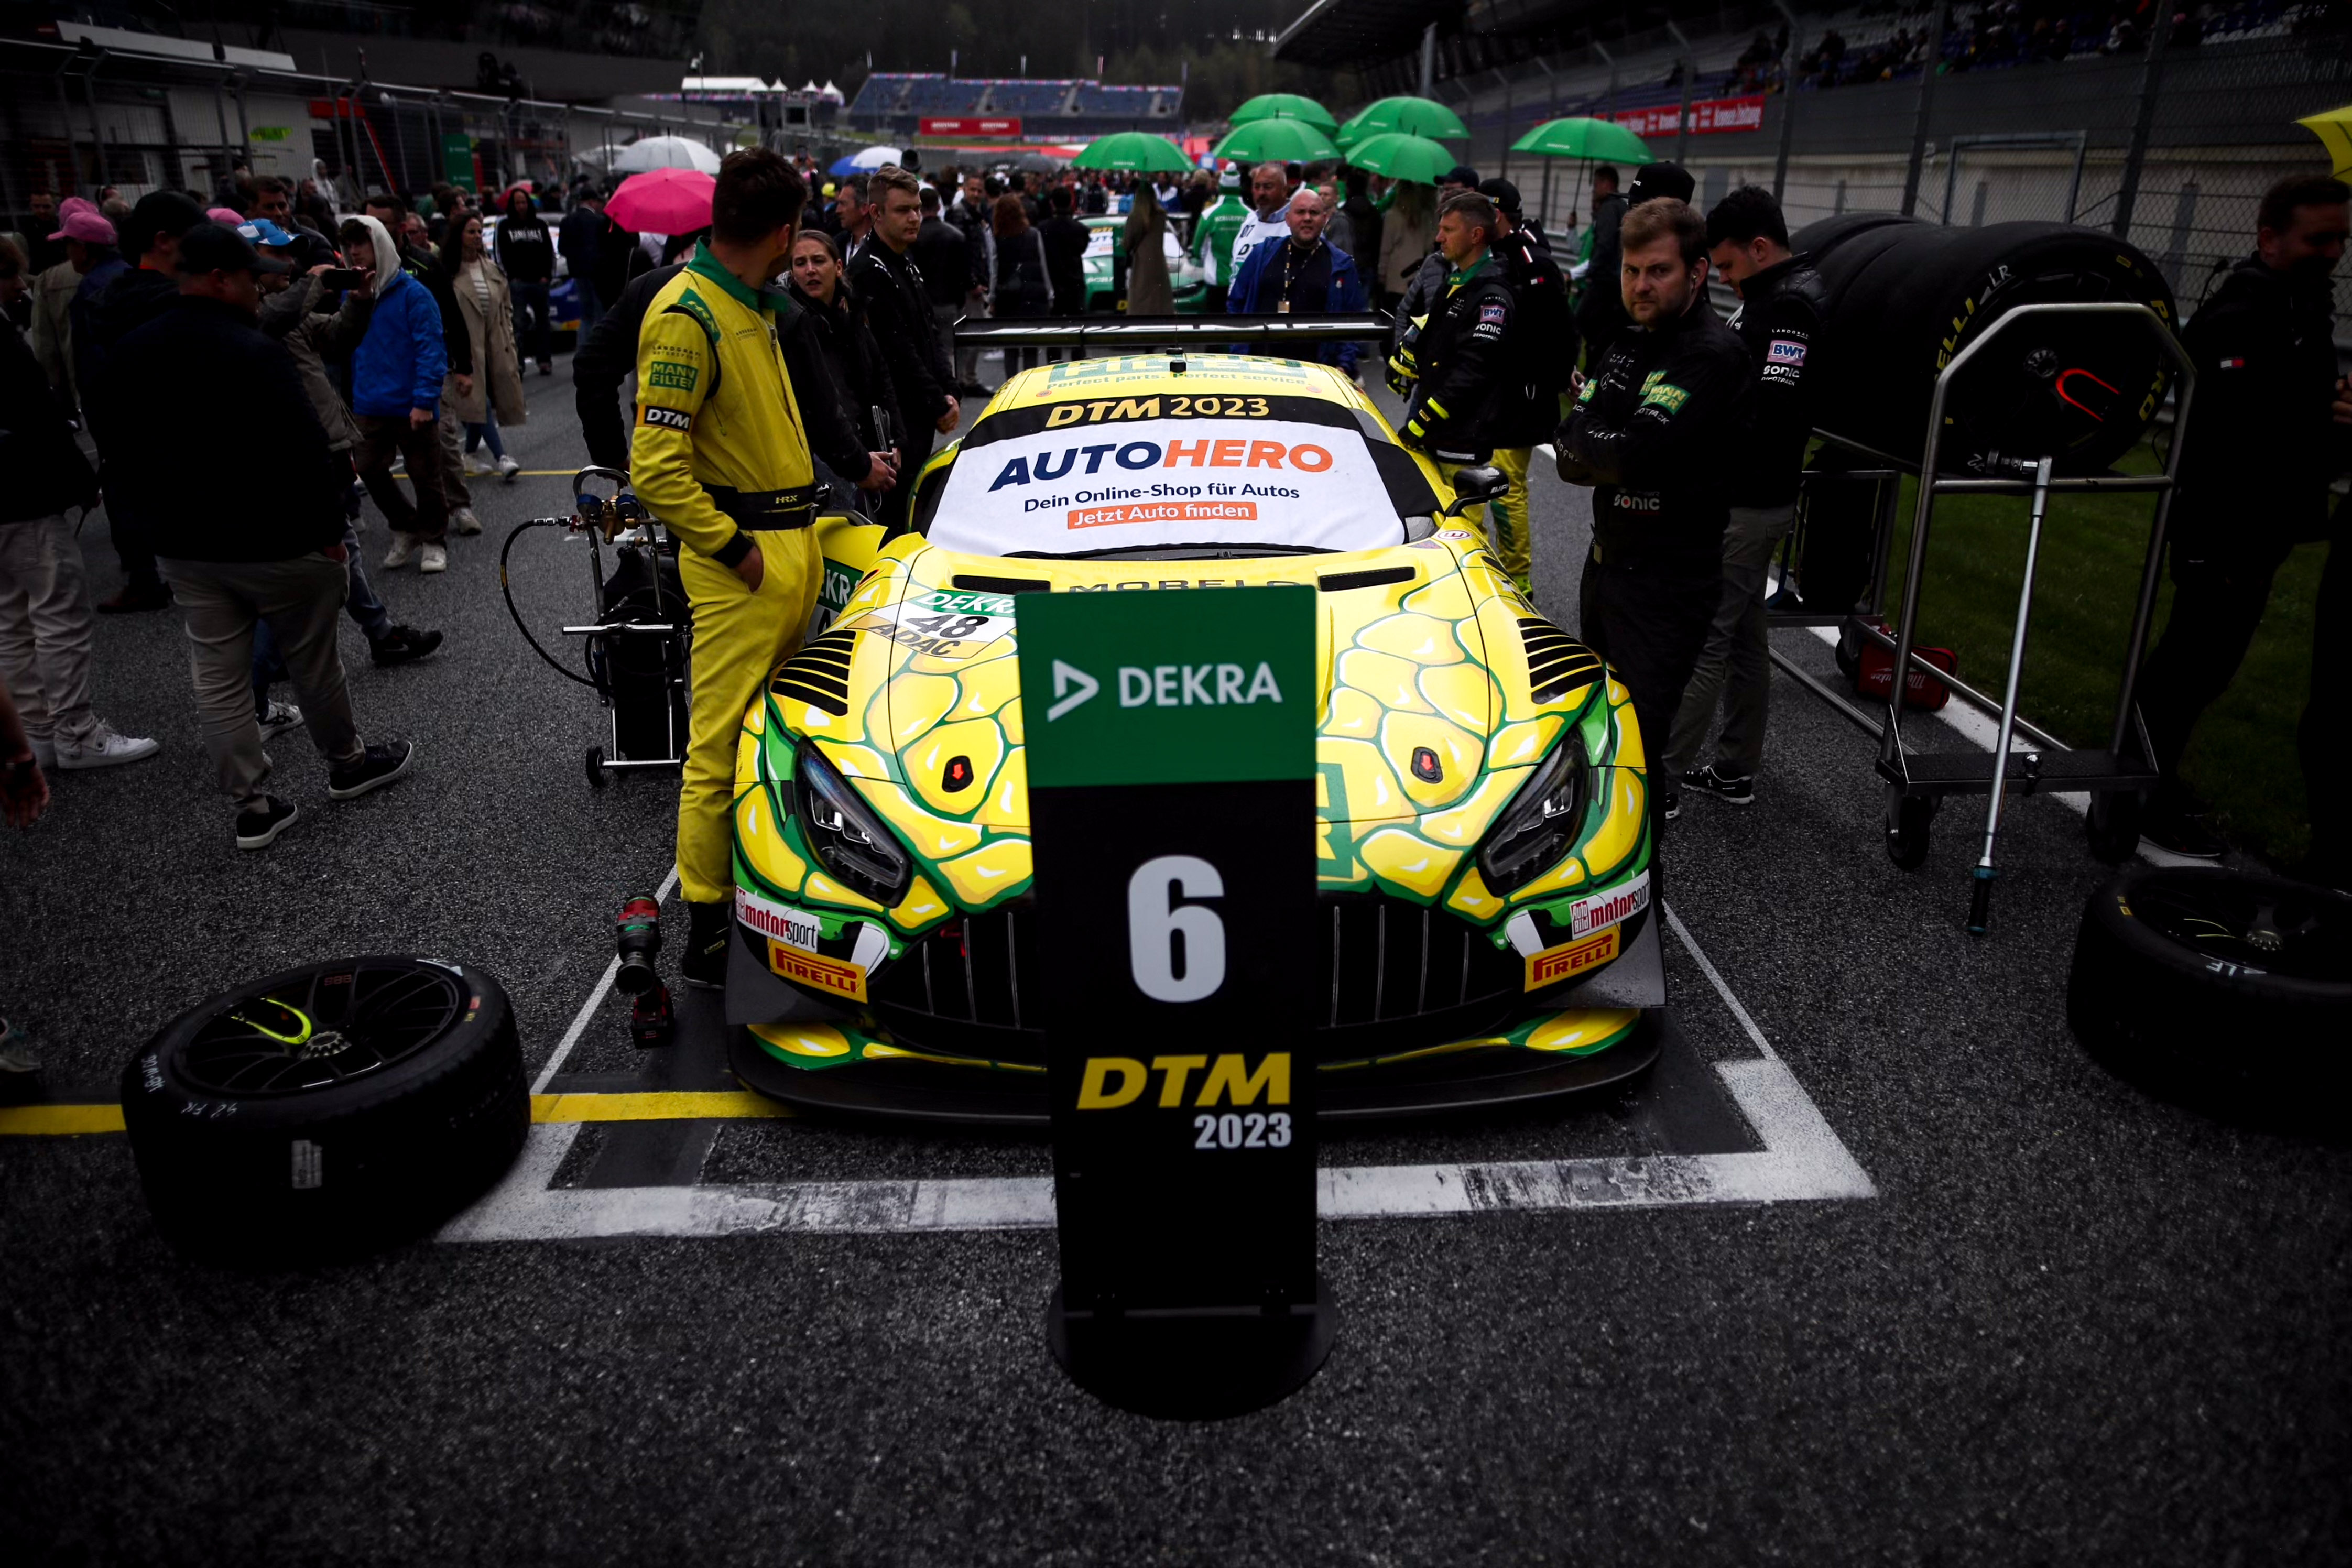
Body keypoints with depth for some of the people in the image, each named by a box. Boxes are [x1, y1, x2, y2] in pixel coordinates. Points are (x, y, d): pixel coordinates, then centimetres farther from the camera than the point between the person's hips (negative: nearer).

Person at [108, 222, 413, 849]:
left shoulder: (132, 355, 5)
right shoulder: (254, 352, -19)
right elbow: (304, 451, -21)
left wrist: (162, 515, 21)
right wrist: (329, 527, -12)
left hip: (184, 546, 7)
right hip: (273, 543, -6)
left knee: (218, 680, 9)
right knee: (313, 663, 13)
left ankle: (252, 807, 14)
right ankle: (348, 763, 31)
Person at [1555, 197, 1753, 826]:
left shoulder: (1715, 355, -19)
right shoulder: (1627, 340, 8)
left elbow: (1638, 454, -30)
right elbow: (1573, 458, 4)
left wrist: (1580, 443, -11)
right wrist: (1611, 456, -17)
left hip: (1668, 580, -9)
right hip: (1608, 557, 9)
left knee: (1635, 743, -6)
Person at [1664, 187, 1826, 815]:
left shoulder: (1790, 308, -18)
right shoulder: (1770, 300, 14)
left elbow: (1768, 416, -26)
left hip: (1743, 507, -10)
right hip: (1754, 500, 10)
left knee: (1701, 642, -7)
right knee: (1743, 637, 16)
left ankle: (1659, 776, -2)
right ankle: (1735, 771, 26)